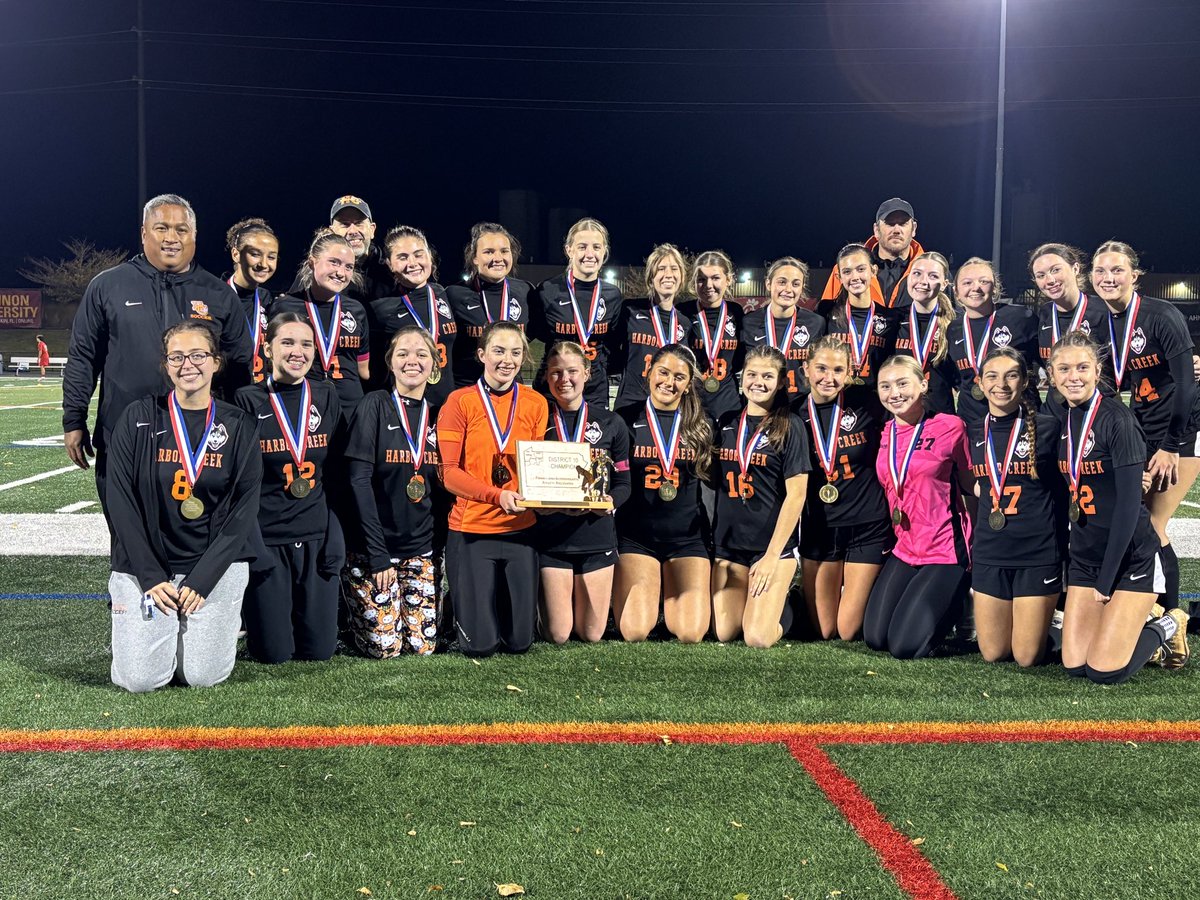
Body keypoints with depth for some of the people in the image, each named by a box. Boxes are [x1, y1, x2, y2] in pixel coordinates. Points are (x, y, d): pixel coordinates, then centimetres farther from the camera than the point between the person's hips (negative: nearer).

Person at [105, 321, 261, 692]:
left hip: (217, 565, 0)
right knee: (140, 678, -9)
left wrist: (201, 579, -12)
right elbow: (120, 502, -4)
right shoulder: (137, 420, -2)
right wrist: (152, 576, -11)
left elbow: (244, 509, -3)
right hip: (144, 565, 0)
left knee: (205, 676, -9)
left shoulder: (239, 427, 0)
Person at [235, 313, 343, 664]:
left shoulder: (327, 397, 7)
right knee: (274, 653, -1)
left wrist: (335, 537, 1)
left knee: (319, 650, 3)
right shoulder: (248, 401, -2)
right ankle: (251, 615, 30)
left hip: (317, 539, 3)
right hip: (266, 538, -3)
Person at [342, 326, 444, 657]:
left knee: (423, 644, 2)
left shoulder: (436, 415, 6)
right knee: (383, 645, -5)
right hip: (373, 547, -4)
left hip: (421, 547, 4)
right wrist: (378, 554, -18)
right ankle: (352, 617, 26)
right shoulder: (375, 406, -8)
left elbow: (442, 486, 10)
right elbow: (359, 481, -14)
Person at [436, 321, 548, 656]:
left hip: (519, 528, 3)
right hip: (471, 529, -3)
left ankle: (496, 600, 38)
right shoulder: (460, 401, -4)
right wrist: (498, 495, -25)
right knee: (479, 643, 0)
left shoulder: (536, 403, 5)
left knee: (519, 641, 6)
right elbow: (449, 473, -9)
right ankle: (464, 608, 32)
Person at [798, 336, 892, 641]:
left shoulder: (866, 407, -9)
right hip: (818, 527, 3)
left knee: (849, 631, 1)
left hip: (867, 526, -2)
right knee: (822, 630, 7)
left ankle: (870, 594, 31)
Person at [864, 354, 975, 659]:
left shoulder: (950, 427, -10)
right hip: (905, 550, 6)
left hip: (945, 550, -6)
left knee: (905, 646, -10)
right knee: (874, 638, 3)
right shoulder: (884, 433, 5)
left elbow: (970, 488, -3)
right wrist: (895, 536, 15)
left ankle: (956, 596, 17)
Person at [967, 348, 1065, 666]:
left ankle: (1046, 620, 31)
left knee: (1027, 657, 0)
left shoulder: (1047, 427, -5)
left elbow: (1062, 490, 0)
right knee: (992, 653, 8)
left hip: (1038, 553, -4)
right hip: (988, 553, 4)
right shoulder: (973, 433, 6)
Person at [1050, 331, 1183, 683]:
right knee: (1074, 665, 1)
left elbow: (1129, 503, -17)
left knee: (1104, 671, -9)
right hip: (1085, 557, 6)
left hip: (1131, 557, -6)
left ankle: (1168, 627, 18)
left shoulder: (1117, 419, -15)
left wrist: (1106, 580, -15)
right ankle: (1134, 620, 26)